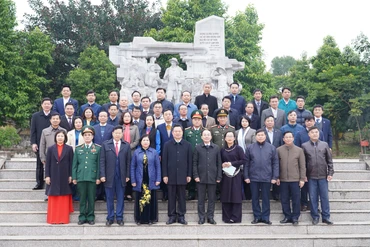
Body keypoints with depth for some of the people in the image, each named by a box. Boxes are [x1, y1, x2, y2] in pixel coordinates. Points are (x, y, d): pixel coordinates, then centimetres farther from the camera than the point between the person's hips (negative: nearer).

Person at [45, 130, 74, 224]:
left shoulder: (69, 149, 1)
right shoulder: (51, 149, 3)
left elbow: (71, 163, 1)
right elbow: (47, 163, 3)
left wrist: (70, 176, -3)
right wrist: (47, 176, -2)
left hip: (64, 177, -1)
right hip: (54, 177, 1)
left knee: (64, 199, 5)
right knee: (53, 199, 6)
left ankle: (63, 218, 10)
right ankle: (53, 218, 13)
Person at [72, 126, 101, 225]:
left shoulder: (98, 148, 4)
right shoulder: (78, 149, 10)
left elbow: (99, 164, 3)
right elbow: (74, 164, 10)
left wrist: (98, 177, -3)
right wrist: (74, 177, 4)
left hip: (92, 178, -1)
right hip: (80, 178, 2)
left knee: (91, 198, 4)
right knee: (82, 198, 6)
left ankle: (90, 217, 13)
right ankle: (82, 217, 14)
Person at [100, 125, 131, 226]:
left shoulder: (126, 145, 4)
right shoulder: (105, 145, 2)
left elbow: (128, 161, 4)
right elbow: (102, 161, 0)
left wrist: (127, 175, 0)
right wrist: (102, 175, -6)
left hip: (121, 176, 1)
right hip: (109, 176, 0)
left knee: (120, 198, 6)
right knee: (109, 198, 7)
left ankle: (119, 218, 15)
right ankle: (110, 218, 17)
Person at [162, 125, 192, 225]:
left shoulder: (187, 145, 5)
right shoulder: (167, 145, 3)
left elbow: (190, 160, 5)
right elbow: (164, 160, 2)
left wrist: (189, 175, 0)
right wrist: (164, 175, -4)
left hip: (182, 175, 0)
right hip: (171, 175, 0)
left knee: (182, 197, 5)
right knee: (171, 197, 5)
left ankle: (181, 216, 13)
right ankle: (172, 216, 12)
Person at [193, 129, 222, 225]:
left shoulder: (216, 148, 7)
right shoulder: (197, 148, 3)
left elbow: (219, 163, 6)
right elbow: (194, 163, 3)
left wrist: (219, 176, 0)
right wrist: (195, 175, -6)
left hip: (212, 177, 1)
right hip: (201, 177, -1)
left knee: (212, 198, 6)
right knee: (201, 198, 5)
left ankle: (210, 217, 15)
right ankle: (201, 217, 13)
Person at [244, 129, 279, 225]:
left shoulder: (271, 148, 3)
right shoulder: (250, 148, 3)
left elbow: (275, 163, 3)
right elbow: (246, 163, 4)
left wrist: (275, 177, -3)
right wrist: (246, 176, -1)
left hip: (267, 177, 0)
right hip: (254, 177, 1)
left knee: (266, 198, 7)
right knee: (255, 198, 8)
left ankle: (265, 217, 16)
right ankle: (257, 216, 19)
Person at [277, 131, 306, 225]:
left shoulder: (299, 150, 2)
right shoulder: (279, 150, 3)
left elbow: (302, 166, 3)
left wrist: (302, 179, -1)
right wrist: (277, 177, 1)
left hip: (295, 179, -1)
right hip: (283, 179, 1)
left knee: (296, 199, 3)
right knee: (284, 199, 7)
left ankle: (295, 217, 14)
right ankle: (287, 216, 20)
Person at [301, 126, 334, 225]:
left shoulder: (325, 145, 4)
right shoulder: (304, 146, 2)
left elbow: (329, 160, 6)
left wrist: (330, 173, 0)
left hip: (323, 176, 1)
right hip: (311, 176, 0)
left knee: (325, 197, 5)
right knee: (313, 197, 5)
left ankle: (326, 217, 14)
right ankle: (315, 217, 16)